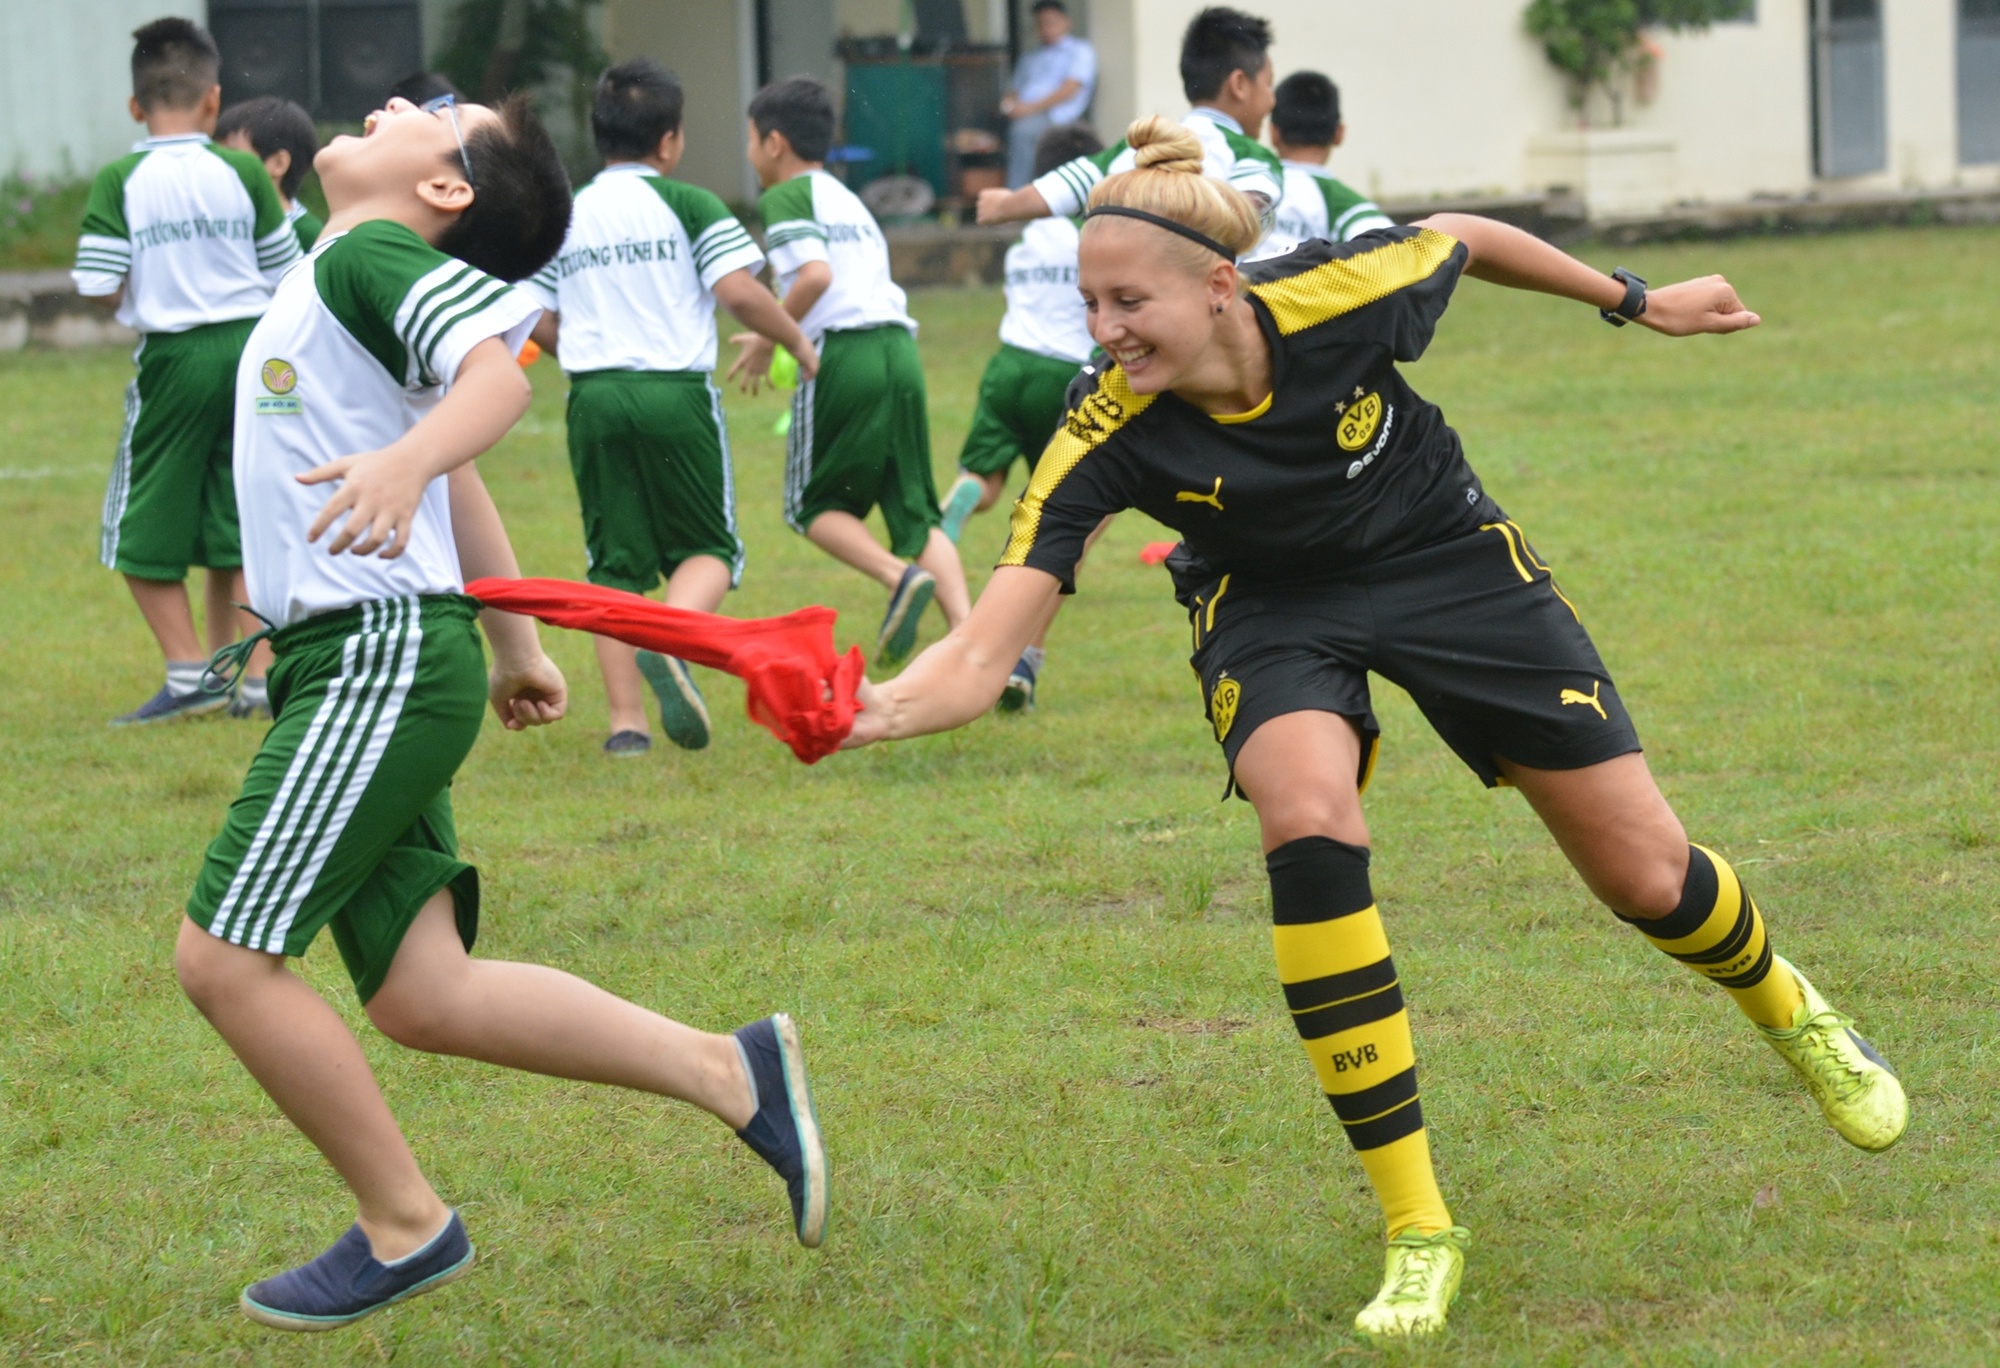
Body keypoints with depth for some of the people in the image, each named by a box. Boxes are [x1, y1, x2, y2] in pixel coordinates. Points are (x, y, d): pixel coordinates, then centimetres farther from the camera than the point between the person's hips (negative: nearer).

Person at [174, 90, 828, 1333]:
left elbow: (497, 368, -28)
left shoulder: (371, 260, -8)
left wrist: (406, 460, -47)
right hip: (358, 667, 9)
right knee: (422, 996, 4)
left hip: (380, 658, -9)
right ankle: (728, 1071, 8)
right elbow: (459, 480, 29)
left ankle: (406, 1231, 3)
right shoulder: (329, 285, 21)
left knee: (225, 953, -8)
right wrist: (515, 645, 35)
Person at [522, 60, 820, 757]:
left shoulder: (565, 217, 11)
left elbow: (538, 322, 9)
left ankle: (625, 718, 2)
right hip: (675, 392, -3)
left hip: (594, 395, 3)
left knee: (616, 562, 8)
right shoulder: (688, 205, -1)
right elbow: (738, 290, -11)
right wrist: (796, 341, 4)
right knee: (710, 547, 8)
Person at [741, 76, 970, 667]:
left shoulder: (786, 197, 0)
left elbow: (815, 275, -15)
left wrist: (768, 341, -4)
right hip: (899, 348, 7)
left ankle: (899, 577, -16)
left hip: (842, 354, -7)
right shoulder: (850, 200, 26)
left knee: (814, 506, 8)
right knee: (916, 512, 7)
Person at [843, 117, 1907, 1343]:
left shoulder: (1338, 297, -32)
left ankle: (1789, 1008, 42)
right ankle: (1417, 1228, -19)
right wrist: (875, 713, -57)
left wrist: (1637, 300, 5)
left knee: (1646, 877, 3)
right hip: (1273, 607, 0)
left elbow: (1462, 238, -7)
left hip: (1447, 559, 0)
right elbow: (982, 660, -37)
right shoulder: (1108, 438, -31)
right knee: (1308, 826, -31)